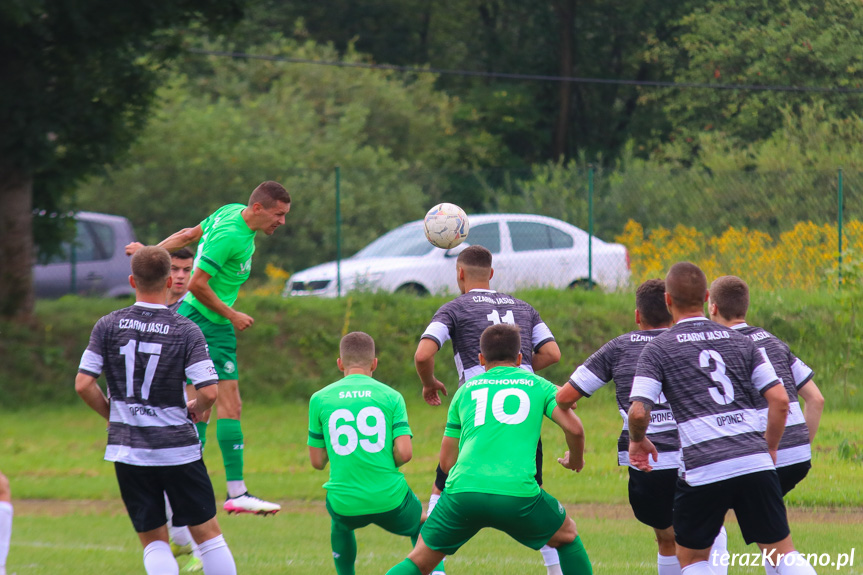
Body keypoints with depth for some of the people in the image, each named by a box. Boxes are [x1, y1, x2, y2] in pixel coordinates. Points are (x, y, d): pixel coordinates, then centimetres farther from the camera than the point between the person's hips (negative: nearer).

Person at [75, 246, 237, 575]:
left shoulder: (108, 326, -2)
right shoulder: (186, 331, -8)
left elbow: (83, 384, -3)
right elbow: (209, 390, -14)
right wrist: (195, 409, 8)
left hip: (126, 449, 2)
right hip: (177, 447, -2)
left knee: (153, 540, 9)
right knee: (207, 532, 9)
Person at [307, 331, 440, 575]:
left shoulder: (319, 399, 3)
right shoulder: (391, 396, 1)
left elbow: (317, 461, 7)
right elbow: (404, 453, -8)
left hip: (344, 502, 1)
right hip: (390, 499, -1)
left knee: (341, 524, 38)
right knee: (422, 526, 30)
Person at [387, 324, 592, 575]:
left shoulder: (466, 390, 23)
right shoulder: (537, 385, 17)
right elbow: (574, 428, 3)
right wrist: (576, 459, 25)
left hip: (462, 491, 2)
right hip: (517, 493, -2)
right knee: (568, 535, 27)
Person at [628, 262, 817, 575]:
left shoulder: (658, 349, 3)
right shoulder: (741, 341, 13)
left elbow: (638, 412, -6)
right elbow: (780, 400, 7)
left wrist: (637, 441, 15)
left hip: (702, 470, -3)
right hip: (755, 464, 3)